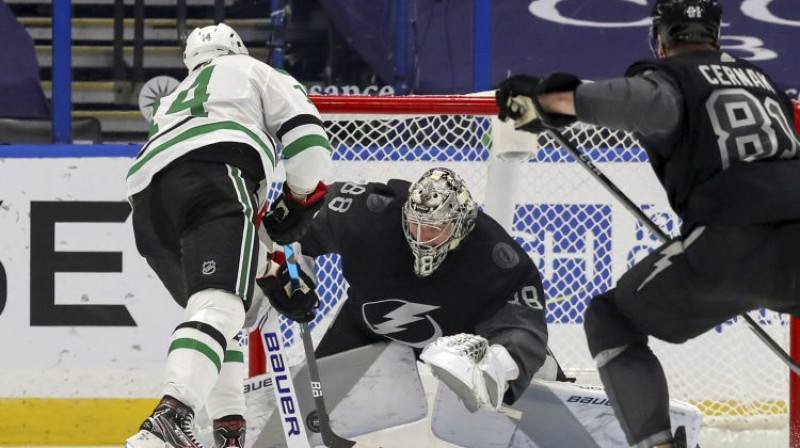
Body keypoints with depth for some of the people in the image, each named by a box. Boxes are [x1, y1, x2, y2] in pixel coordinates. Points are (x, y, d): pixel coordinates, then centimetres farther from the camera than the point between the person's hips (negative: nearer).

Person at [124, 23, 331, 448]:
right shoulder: (253, 71, 30)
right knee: (219, 306, -23)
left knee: (217, 311, 24)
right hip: (213, 177, -7)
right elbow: (306, 134, 12)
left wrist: (273, 270, 39)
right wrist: (298, 202, 24)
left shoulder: (172, 104, 45)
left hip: (147, 205, 7)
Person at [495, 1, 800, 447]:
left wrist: (547, 101, -14)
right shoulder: (762, 80, 29)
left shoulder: (669, 76, 10)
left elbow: (647, 100, -14)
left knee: (612, 321, 15)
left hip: (732, 243, -4)